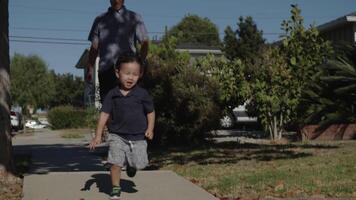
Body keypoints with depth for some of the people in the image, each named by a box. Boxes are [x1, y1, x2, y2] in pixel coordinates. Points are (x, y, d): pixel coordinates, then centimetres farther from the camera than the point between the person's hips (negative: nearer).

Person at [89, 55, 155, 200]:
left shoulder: (142, 94, -5)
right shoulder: (112, 94, -4)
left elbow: (151, 112, 6)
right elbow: (104, 114, -2)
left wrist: (150, 129, -7)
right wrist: (98, 135, -5)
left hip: (138, 137, 0)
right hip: (117, 135, 0)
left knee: (139, 164, -2)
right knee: (115, 163, -7)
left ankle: (131, 165, 34)